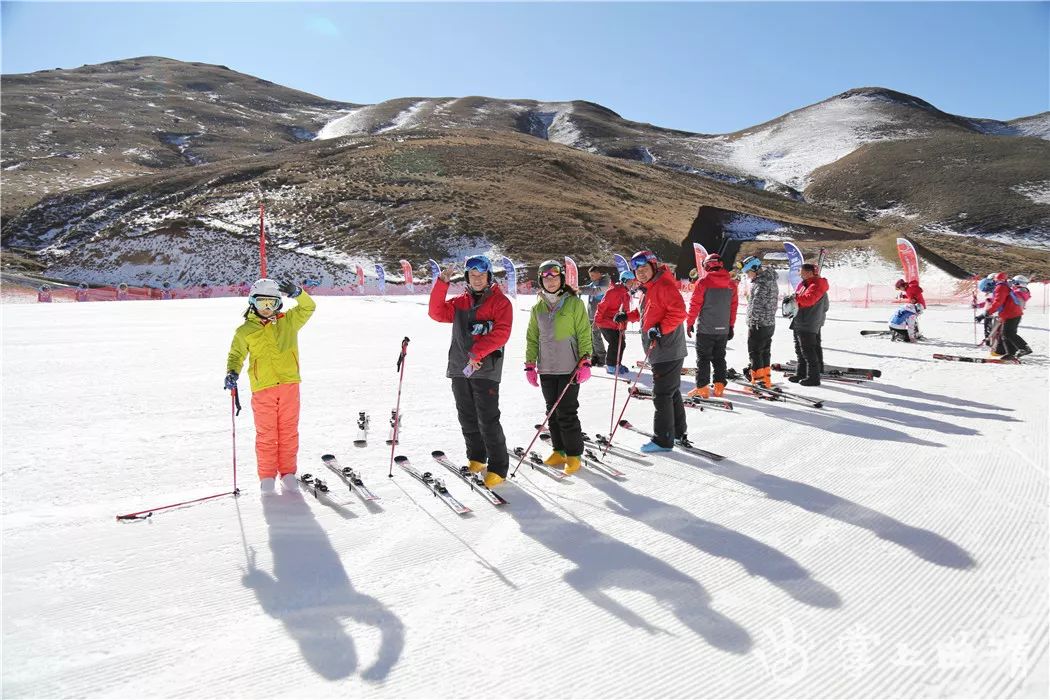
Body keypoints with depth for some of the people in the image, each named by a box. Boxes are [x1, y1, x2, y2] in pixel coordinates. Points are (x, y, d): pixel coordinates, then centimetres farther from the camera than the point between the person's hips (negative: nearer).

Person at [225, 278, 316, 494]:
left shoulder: (288, 321, 9)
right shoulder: (245, 331, 7)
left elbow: (309, 307, 2)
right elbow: (236, 355, 13)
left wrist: (297, 293, -16)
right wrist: (232, 372, -6)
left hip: (289, 384, 1)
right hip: (262, 388, -1)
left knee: (289, 431, 7)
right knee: (266, 434, 4)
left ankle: (288, 473, 16)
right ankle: (267, 476, 14)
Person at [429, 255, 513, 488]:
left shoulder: (500, 302, -1)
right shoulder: (460, 302, 15)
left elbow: (501, 333, -12)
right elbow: (437, 313, 4)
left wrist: (477, 353, -20)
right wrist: (442, 283, -5)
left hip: (486, 369, -5)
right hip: (459, 368, 6)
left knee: (488, 420, -8)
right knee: (467, 418, 14)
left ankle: (498, 467, 1)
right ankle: (476, 458, 30)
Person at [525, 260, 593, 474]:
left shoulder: (574, 303, -3)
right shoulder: (538, 308, 10)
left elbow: (584, 334, -4)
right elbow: (532, 338, 14)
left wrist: (585, 362, -11)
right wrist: (530, 365, 9)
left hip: (569, 368, -5)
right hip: (546, 369, 5)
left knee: (567, 413, -5)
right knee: (553, 413, 10)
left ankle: (574, 454, 7)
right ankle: (559, 451, 22)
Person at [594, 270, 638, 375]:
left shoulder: (626, 294, 11)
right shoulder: (614, 291, -17)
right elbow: (602, 306, -17)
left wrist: (623, 326, 16)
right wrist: (597, 320, -16)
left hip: (617, 325, 9)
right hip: (606, 322, -9)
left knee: (621, 343, 10)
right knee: (614, 343, -11)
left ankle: (617, 364, 25)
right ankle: (610, 366, 1)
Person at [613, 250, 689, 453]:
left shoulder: (664, 285, -14)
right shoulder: (648, 289, 17)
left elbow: (679, 312, -23)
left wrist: (660, 329, -27)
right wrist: (628, 316, 17)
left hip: (667, 351, -10)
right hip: (660, 351, 10)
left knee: (662, 394, -5)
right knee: (672, 392, 18)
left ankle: (663, 439, 2)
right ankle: (678, 433, 29)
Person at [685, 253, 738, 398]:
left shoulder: (703, 282, -12)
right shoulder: (731, 284, 4)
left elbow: (694, 305, -10)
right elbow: (733, 306, 9)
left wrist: (689, 323, 1)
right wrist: (731, 326, 17)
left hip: (705, 329, -4)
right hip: (723, 329, 5)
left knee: (703, 358, 2)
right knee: (719, 358, 15)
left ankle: (702, 388, 1)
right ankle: (719, 387, 17)